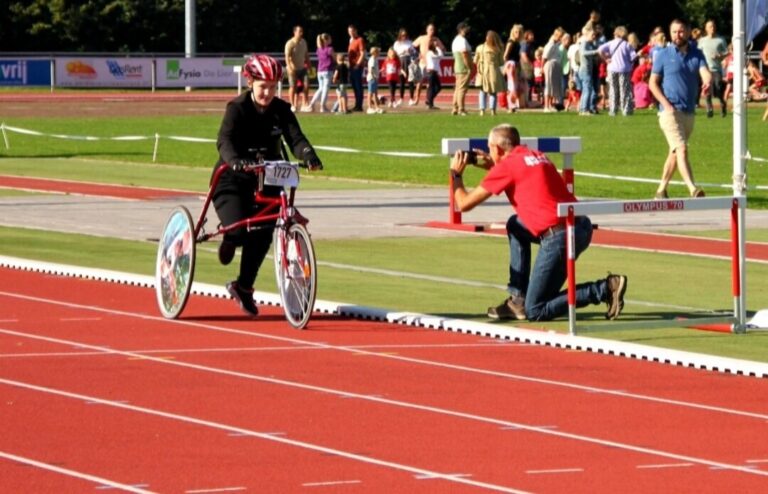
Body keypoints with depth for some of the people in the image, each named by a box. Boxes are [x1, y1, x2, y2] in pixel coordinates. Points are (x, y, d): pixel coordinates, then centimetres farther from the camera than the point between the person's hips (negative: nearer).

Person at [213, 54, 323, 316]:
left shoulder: (281, 110, -3)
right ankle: (230, 239, 18)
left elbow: (295, 138, -16)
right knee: (240, 232, -22)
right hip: (233, 179, -4)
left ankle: (244, 287, 18)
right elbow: (225, 141, -29)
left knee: (262, 235, -4)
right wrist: (236, 161, -51)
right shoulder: (238, 108, -15)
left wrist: (309, 156, -38)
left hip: (266, 179, 4)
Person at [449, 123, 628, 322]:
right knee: (515, 225, 28)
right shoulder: (537, 156, 19)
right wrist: (492, 166, 33)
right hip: (581, 226, 8)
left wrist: (456, 174, 23)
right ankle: (518, 299, 22)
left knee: (535, 312, 1)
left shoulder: (507, 165, -1)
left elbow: (464, 204, 5)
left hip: (559, 236, -8)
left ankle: (604, 289, -10)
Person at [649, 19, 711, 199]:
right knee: (681, 149, -19)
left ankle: (661, 190, 25)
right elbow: (653, 83, 0)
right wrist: (666, 104, -13)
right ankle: (693, 189, -30)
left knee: (675, 152, 13)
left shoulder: (696, 55, 8)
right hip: (670, 111, -5)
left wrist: (707, 82, -34)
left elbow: (705, 72, -9)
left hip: (689, 112, 5)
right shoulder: (663, 55, 0)